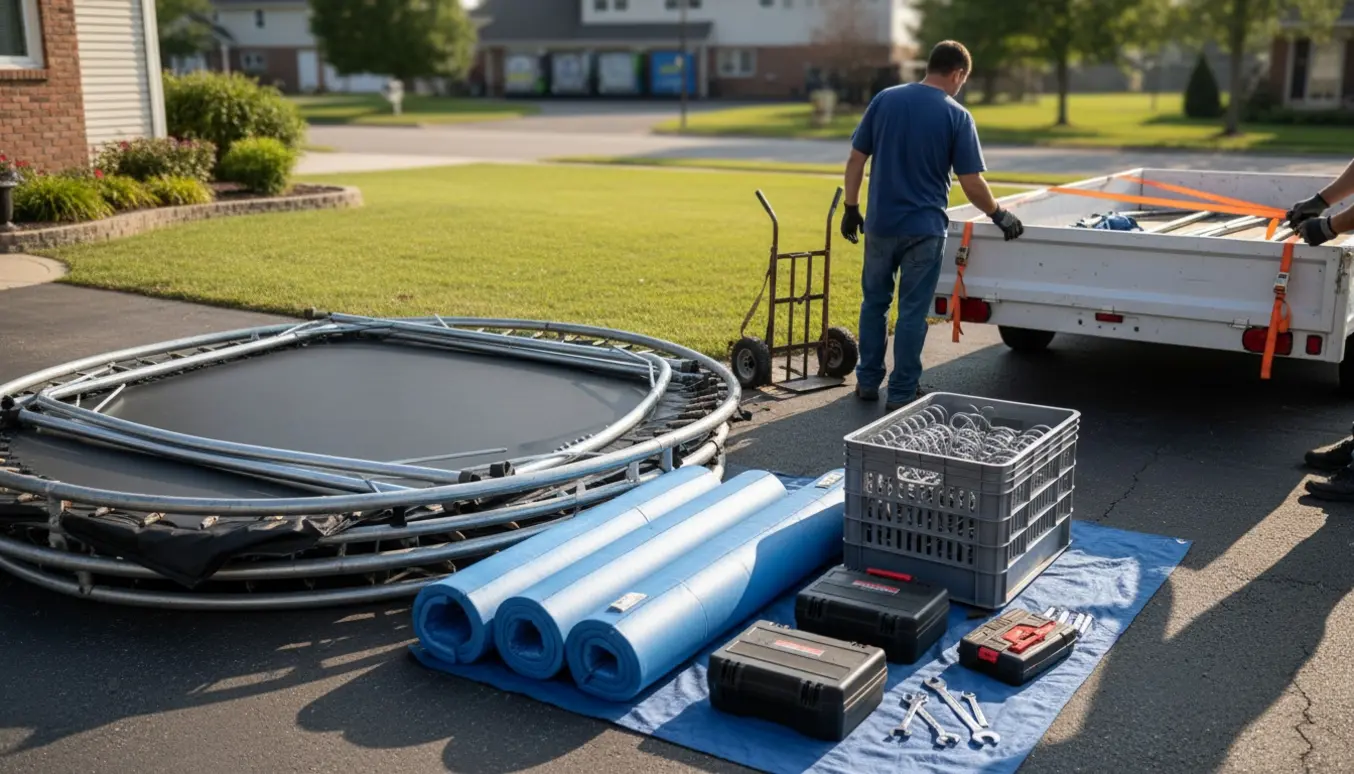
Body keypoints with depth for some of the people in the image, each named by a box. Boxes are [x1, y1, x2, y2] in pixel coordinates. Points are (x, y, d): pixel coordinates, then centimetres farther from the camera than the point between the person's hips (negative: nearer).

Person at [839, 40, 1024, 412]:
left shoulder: (885, 99, 2)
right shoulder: (957, 116, -7)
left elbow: (856, 159, 2)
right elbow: (972, 183, -8)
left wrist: (851, 207, 10)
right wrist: (999, 215, 8)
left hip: (880, 223, 3)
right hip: (924, 228, -3)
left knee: (874, 302, 17)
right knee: (912, 311, 5)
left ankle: (868, 381, 23)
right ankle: (902, 393, 11)